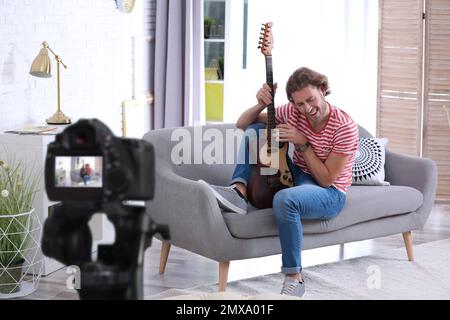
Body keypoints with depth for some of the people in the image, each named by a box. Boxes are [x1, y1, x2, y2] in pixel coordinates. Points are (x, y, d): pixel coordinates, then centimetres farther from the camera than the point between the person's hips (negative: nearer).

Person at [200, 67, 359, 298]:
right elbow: (242, 124, 1)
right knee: (255, 130, -4)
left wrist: (302, 144, -24)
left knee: (285, 198, -41)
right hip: (295, 178, 7)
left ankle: (294, 277, -28)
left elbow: (326, 179, -20)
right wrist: (261, 105, -19)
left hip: (328, 194, -6)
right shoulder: (293, 112, -7)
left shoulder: (345, 127, -21)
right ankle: (239, 192, -21)